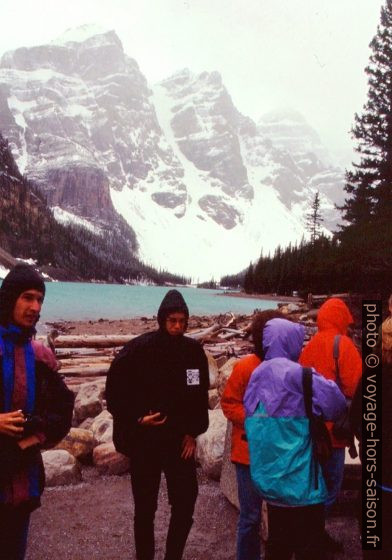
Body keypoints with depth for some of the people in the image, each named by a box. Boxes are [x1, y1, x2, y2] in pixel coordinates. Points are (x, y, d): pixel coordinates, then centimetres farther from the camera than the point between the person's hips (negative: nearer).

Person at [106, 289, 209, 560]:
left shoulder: (194, 350, -1)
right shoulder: (139, 348, -12)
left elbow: (201, 395, 8)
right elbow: (115, 389, -7)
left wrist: (193, 432, 3)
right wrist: (137, 418, -14)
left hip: (180, 439, 3)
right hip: (144, 440, -3)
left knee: (186, 502, 5)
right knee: (145, 507, 10)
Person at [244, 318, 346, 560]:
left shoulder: (257, 374, 9)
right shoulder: (294, 372, -15)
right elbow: (335, 403, -16)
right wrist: (315, 378, 2)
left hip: (270, 478, 8)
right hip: (299, 482, -8)